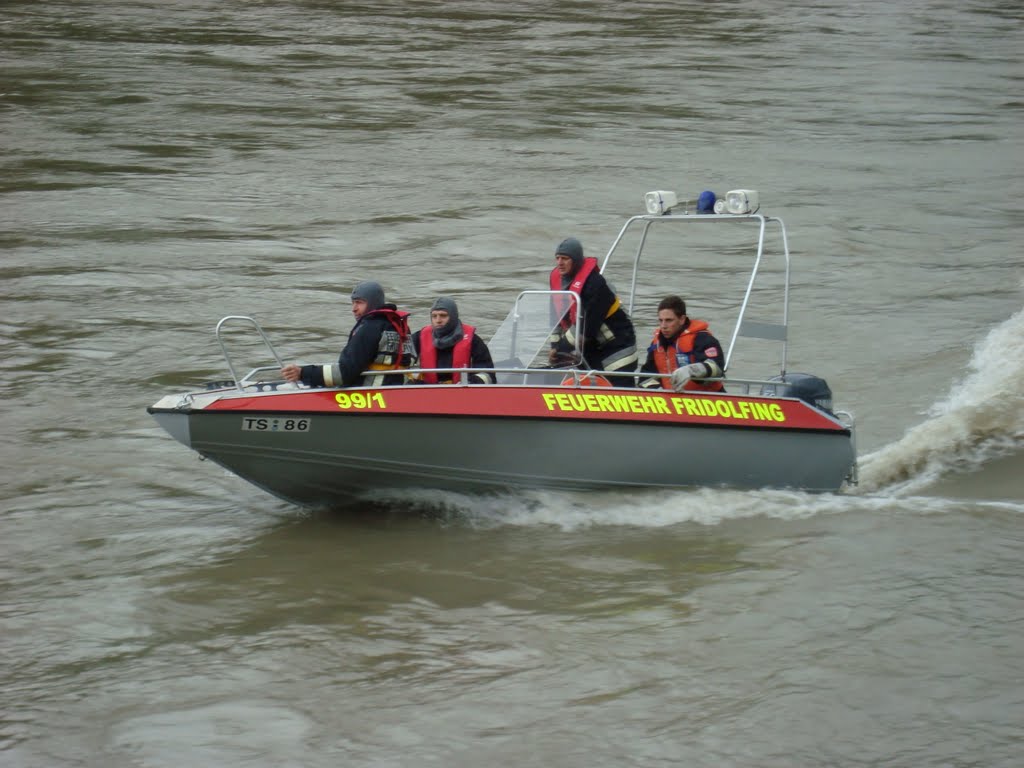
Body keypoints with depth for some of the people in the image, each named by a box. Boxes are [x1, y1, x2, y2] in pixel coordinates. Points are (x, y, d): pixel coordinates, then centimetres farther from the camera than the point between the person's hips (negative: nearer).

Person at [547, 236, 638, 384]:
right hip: (589, 345, 8)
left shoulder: (594, 283, -26)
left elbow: (588, 324, -28)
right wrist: (555, 347, 0)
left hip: (615, 342, -8)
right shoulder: (556, 279, -1)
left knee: (622, 387, -11)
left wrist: (562, 348, -23)